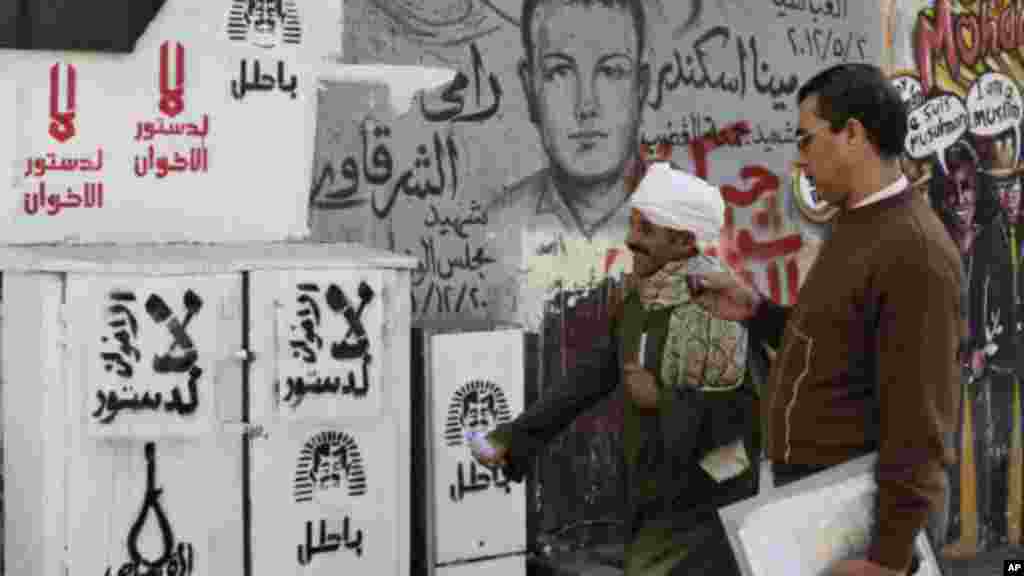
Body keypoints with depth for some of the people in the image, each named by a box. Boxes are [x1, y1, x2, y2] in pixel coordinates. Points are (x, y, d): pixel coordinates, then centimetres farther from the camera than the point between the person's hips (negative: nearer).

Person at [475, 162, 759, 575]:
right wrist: (509, 439, 3)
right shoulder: (636, 305, 5)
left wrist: (661, 399, -19)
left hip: (707, 507, -7)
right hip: (651, 502, 7)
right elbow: (586, 381, 9)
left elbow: (757, 413, -22)